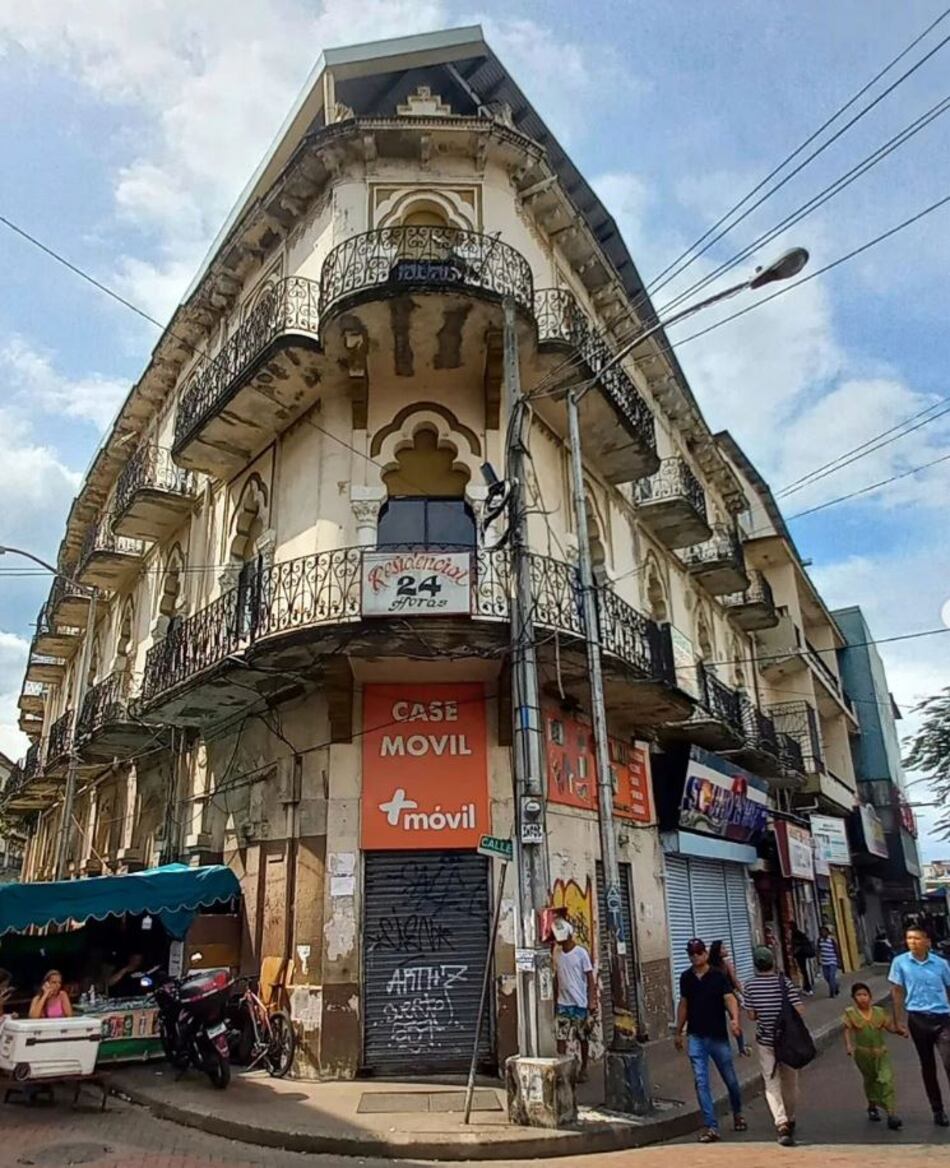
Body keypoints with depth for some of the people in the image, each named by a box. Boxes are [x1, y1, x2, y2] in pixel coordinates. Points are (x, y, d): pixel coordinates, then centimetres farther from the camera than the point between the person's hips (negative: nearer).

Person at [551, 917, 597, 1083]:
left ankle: (583, 1069, 26)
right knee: (560, 1038, -5)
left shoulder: (581, 953, -9)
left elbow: (590, 980, -7)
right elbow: (556, 977, 10)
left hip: (580, 1003, -3)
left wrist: (591, 1005, -12)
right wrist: (554, 1002, 8)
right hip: (562, 1003, 3)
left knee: (583, 1038, 9)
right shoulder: (556, 953, 4)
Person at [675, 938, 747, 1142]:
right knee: (701, 1082, -4)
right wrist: (678, 1032, 17)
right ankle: (711, 1127, 4)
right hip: (696, 1037, 2)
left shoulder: (718, 976, -9)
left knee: (730, 1079, 12)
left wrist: (734, 1019, -40)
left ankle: (737, 1114, 39)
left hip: (718, 1036, -2)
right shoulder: (686, 978, 4)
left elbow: (730, 998, -22)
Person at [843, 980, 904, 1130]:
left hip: (881, 1052, 0)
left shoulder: (878, 1012, -2)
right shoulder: (850, 1013, -8)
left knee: (886, 1080, -13)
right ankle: (872, 1106, 38)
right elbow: (848, 1031, -10)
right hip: (863, 1053, 0)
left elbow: (890, 1026, 1)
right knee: (869, 1080, 16)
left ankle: (891, 1114, -10)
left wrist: (900, 1030, -18)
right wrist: (849, 1045, -24)